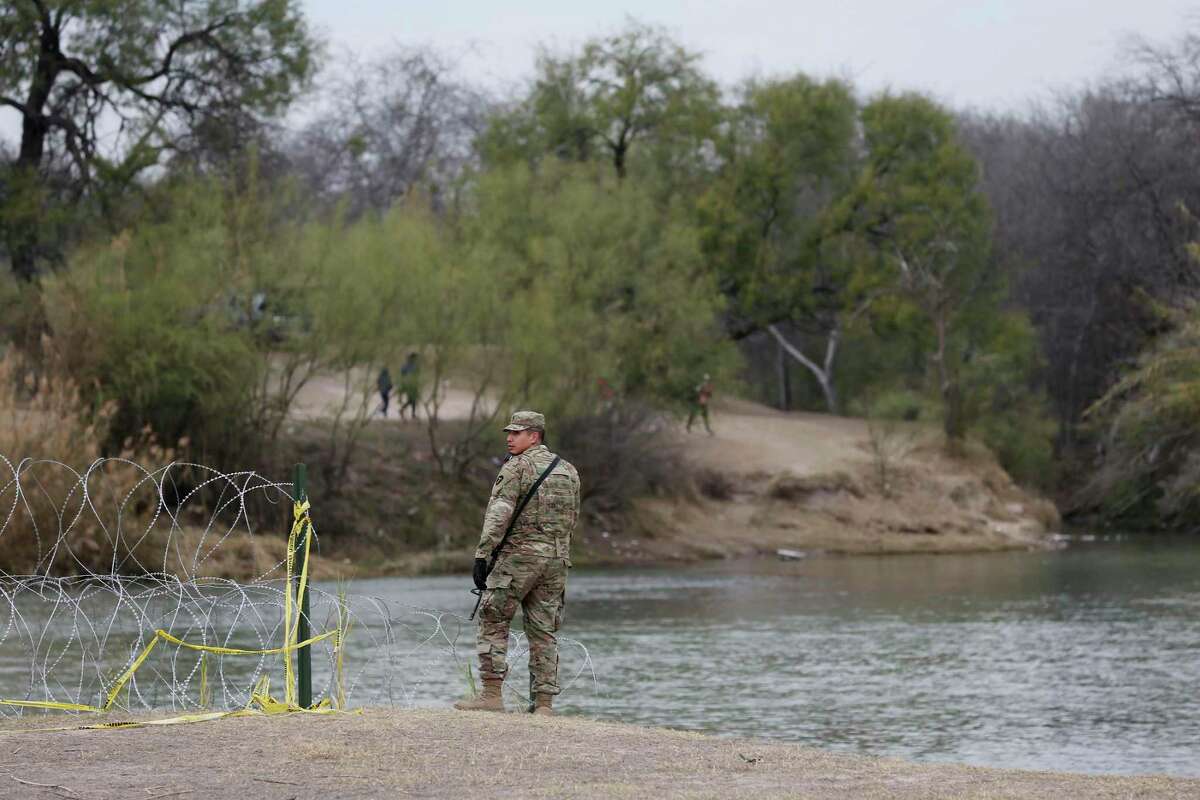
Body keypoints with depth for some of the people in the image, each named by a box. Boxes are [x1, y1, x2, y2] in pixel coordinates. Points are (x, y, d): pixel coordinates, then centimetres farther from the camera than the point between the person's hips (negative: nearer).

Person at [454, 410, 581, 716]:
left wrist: (482, 554, -16)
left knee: (493, 622, 0)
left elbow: (499, 513, -14)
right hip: (557, 558, 6)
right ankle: (543, 704, 2)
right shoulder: (568, 471, 15)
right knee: (543, 632, 7)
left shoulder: (517, 466, -5)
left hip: (520, 554, -6)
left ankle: (492, 694, -9)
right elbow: (572, 518, 20)